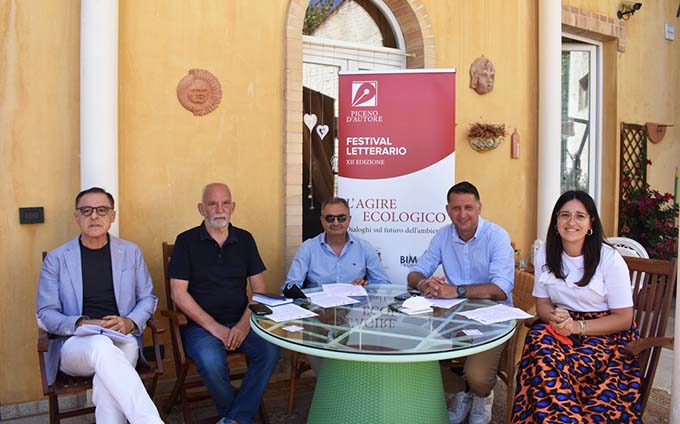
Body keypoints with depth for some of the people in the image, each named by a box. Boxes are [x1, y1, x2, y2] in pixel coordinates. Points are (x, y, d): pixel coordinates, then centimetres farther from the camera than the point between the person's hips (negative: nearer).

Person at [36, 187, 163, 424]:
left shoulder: (131, 252, 12)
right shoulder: (56, 259, 8)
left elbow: (148, 298, 15)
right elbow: (44, 314, 6)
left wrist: (131, 322, -7)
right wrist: (81, 324, -14)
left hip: (123, 341, 1)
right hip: (74, 344, -1)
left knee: (106, 378, -35)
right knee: (101, 345, -37)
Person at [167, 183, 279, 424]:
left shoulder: (245, 239, 10)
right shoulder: (186, 241, 1)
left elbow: (259, 288, 7)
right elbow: (179, 293, -6)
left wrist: (245, 323, -9)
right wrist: (213, 326, -14)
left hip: (241, 322, 3)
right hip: (200, 324, -2)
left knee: (270, 351, -24)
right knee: (211, 362, -31)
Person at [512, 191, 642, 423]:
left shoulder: (609, 258, -8)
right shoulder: (545, 255, 4)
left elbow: (624, 318, -6)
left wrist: (577, 326, -19)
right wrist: (554, 316, -14)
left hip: (605, 332, -3)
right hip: (560, 329, 4)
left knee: (562, 368, -33)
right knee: (540, 346, -31)